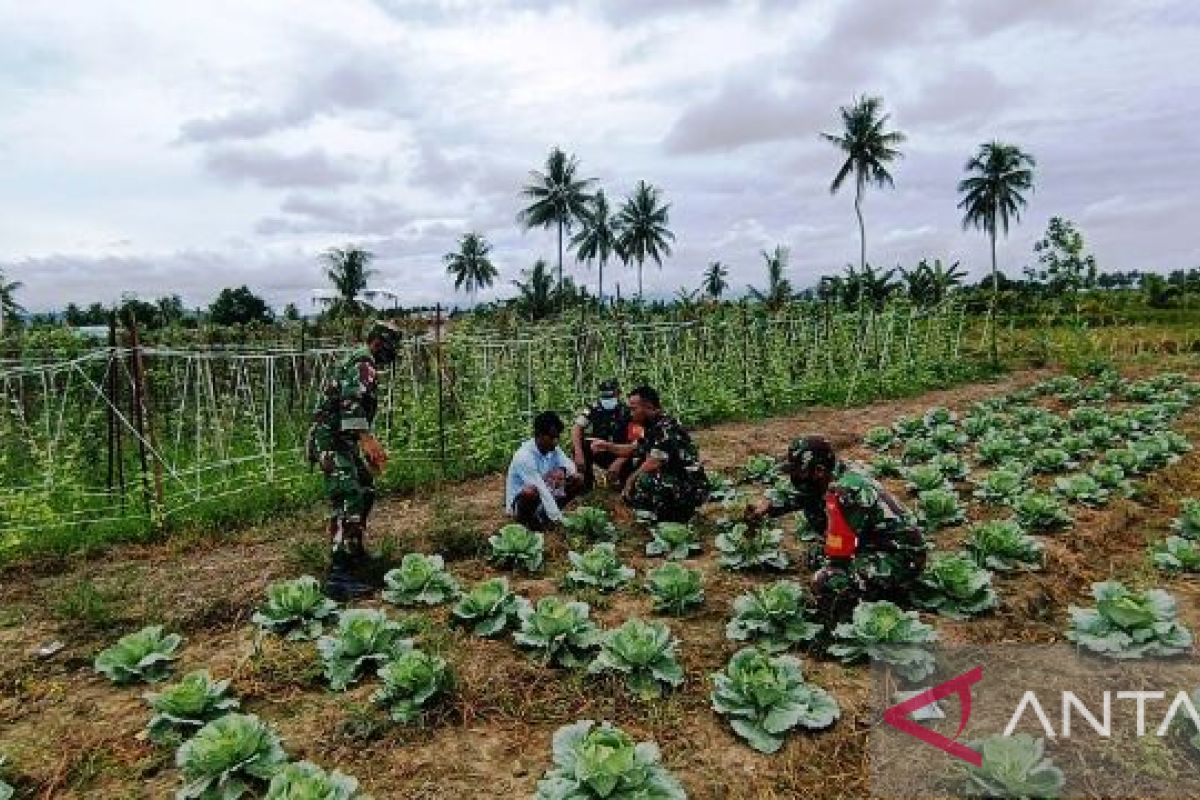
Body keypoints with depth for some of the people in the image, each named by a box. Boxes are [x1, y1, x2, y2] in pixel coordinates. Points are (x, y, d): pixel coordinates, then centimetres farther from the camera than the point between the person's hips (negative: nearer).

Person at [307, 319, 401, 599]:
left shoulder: (359, 363, 23)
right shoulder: (362, 361, -10)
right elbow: (349, 400, -27)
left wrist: (367, 447, 29)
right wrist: (367, 438, -33)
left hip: (342, 441, 11)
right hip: (332, 442, -11)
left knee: (365, 491, 21)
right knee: (348, 502, -17)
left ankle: (354, 550, 33)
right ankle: (339, 574, -21)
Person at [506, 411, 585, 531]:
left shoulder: (553, 449, -6)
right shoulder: (524, 457, -29)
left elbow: (571, 466, -3)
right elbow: (541, 490, -34)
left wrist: (562, 470, -29)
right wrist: (559, 519, -37)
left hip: (545, 498, 7)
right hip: (518, 503, -7)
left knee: (578, 480, -7)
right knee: (531, 491, -41)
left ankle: (545, 514, 0)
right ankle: (527, 520, -9)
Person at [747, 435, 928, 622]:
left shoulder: (843, 494, -27)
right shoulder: (842, 473, 0)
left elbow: (838, 557, -21)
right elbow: (802, 499, 20)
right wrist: (770, 507, 11)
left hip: (903, 559, -9)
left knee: (826, 585, -25)